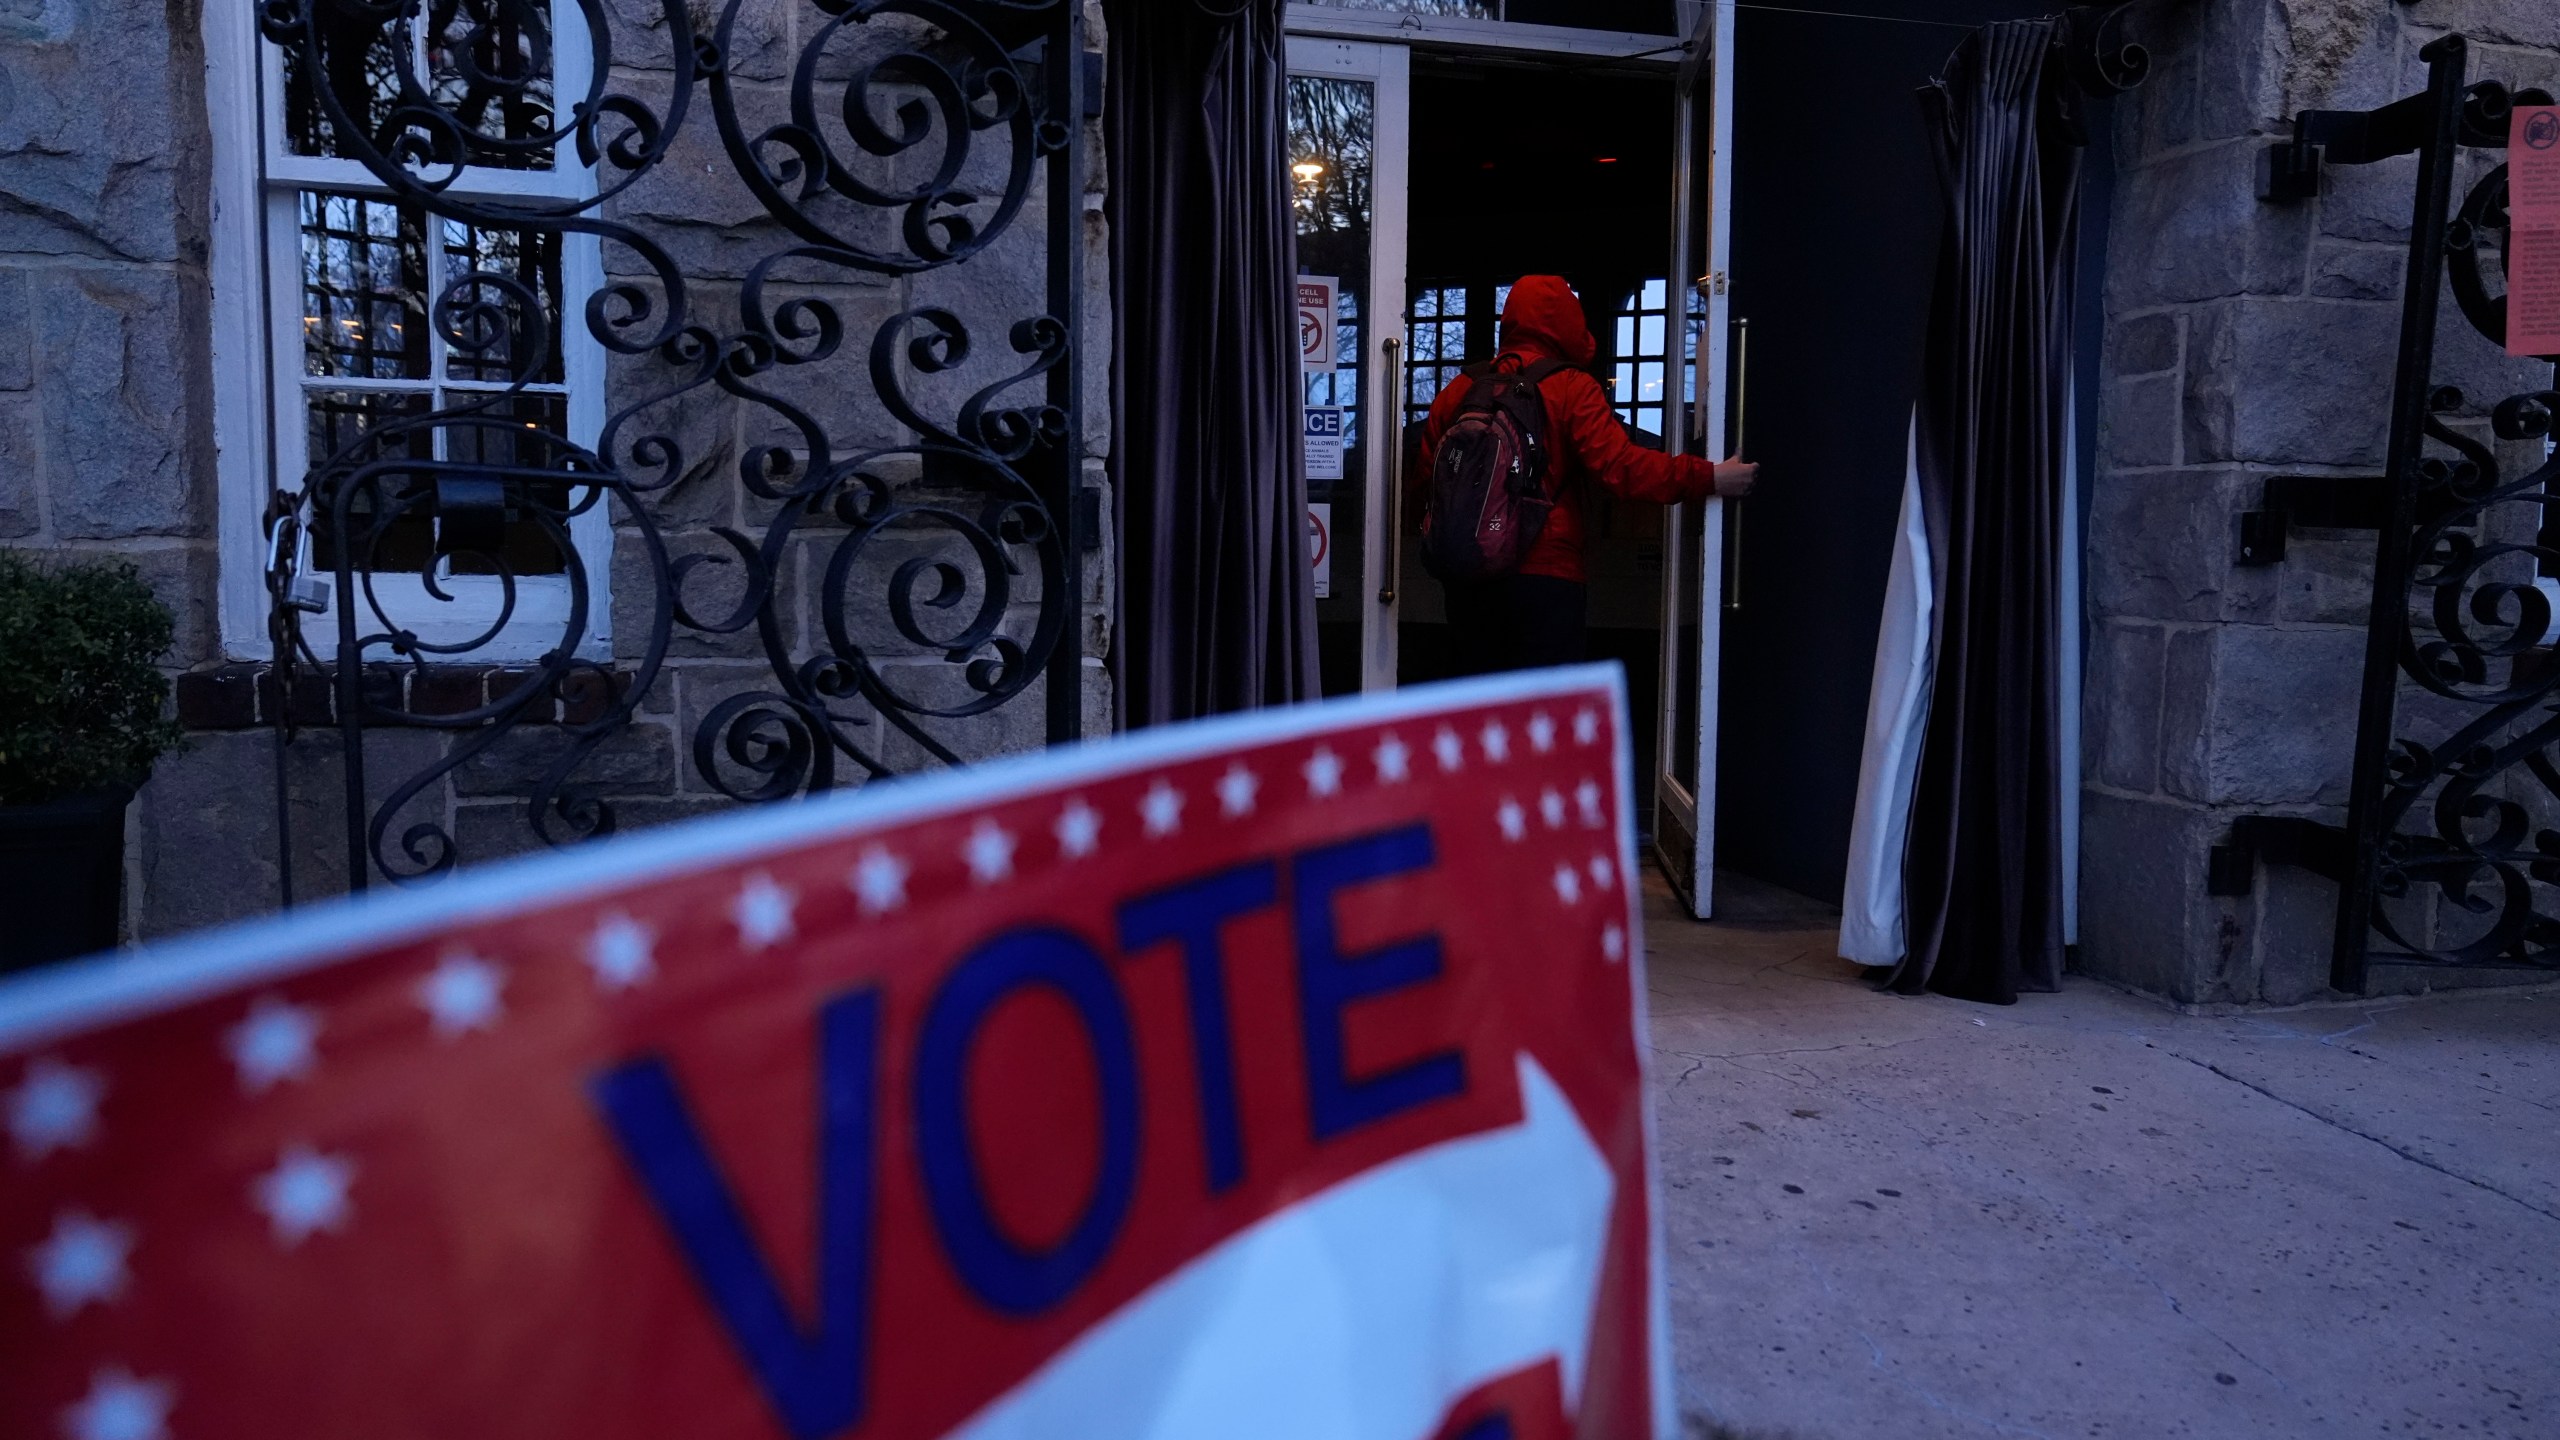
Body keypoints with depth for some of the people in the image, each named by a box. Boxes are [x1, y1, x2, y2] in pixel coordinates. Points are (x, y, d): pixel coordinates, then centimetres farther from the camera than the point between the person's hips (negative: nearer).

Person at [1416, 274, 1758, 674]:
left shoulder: (1459, 390, 9)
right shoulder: (1570, 387, -5)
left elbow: (1425, 481, 14)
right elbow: (1618, 465, -16)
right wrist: (1709, 478, -13)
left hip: (1467, 579, 5)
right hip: (1545, 576, -4)